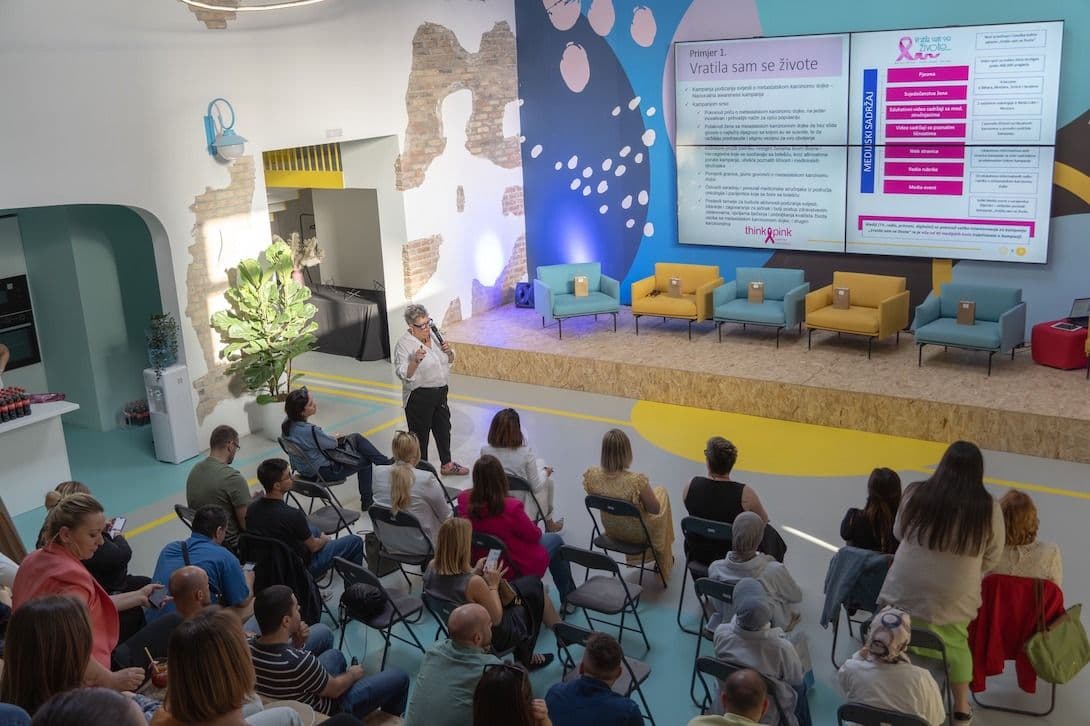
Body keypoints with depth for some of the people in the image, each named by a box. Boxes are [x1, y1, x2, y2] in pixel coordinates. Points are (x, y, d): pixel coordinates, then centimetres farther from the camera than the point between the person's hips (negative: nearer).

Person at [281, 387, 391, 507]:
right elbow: (333, 443, -17)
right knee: (365, 460, 12)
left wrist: (334, 438, 5)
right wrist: (338, 438, 5)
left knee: (357, 438, 15)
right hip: (324, 471, -8)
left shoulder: (287, 423, -12)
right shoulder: (310, 431, -37)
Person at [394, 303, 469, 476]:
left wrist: (449, 351, -8)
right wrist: (416, 361, -39)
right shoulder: (404, 343, -17)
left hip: (440, 393, 7)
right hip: (419, 397, -7)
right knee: (420, 435, 5)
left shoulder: (433, 336, 3)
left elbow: (449, 361, 14)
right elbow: (403, 374, -22)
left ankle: (446, 465, 37)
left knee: (443, 429, 20)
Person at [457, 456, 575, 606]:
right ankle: (568, 598, 36)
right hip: (517, 570, -6)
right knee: (556, 539, 22)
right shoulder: (510, 507, -35)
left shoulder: (463, 499, -19)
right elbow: (534, 535, -17)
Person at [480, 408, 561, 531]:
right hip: (523, 507, -4)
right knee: (548, 479, 27)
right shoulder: (525, 453, -26)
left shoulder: (485, 451, -17)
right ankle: (549, 523, 46)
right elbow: (536, 487, -15)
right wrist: (545, 472, 7)